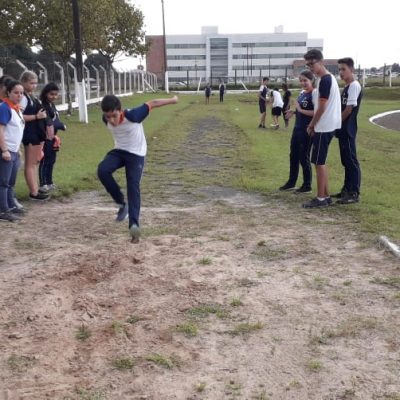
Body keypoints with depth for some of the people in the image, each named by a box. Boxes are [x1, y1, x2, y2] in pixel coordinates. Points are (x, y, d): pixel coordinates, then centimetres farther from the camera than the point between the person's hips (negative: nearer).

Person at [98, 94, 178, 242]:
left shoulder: (132, 115, -30)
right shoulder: (106, 119, -16)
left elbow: (152, 104, -17)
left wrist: (172, 100, -4)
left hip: (136, 154, -4)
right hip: (118, 151, 4)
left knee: (133, 186, -17)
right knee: (102, 170, -23)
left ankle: (134, 224, -21)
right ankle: (122, 204, -6)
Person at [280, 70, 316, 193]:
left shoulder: (314, 94, -16)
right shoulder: (302, 93, 11)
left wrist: (300, 110, -21)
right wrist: (293, 112, 5)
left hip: (307, 130, -9)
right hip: (297, 128, 9)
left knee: (304, 157, -1)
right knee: (293, 155, 15)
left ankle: (307, 186, 12)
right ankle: (291, 182, 28)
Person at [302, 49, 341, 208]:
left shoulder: (324, 80, -16)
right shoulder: (329, 78, 15)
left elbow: (322, 107, -18)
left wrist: (312, 124, -7)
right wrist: (313, 123, 16)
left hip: (323, 127, -10)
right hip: (327, 126, 10)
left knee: (319, 162, -4)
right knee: (321, 161, 14)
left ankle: (320, 198, 1)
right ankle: (326, 196, 19)